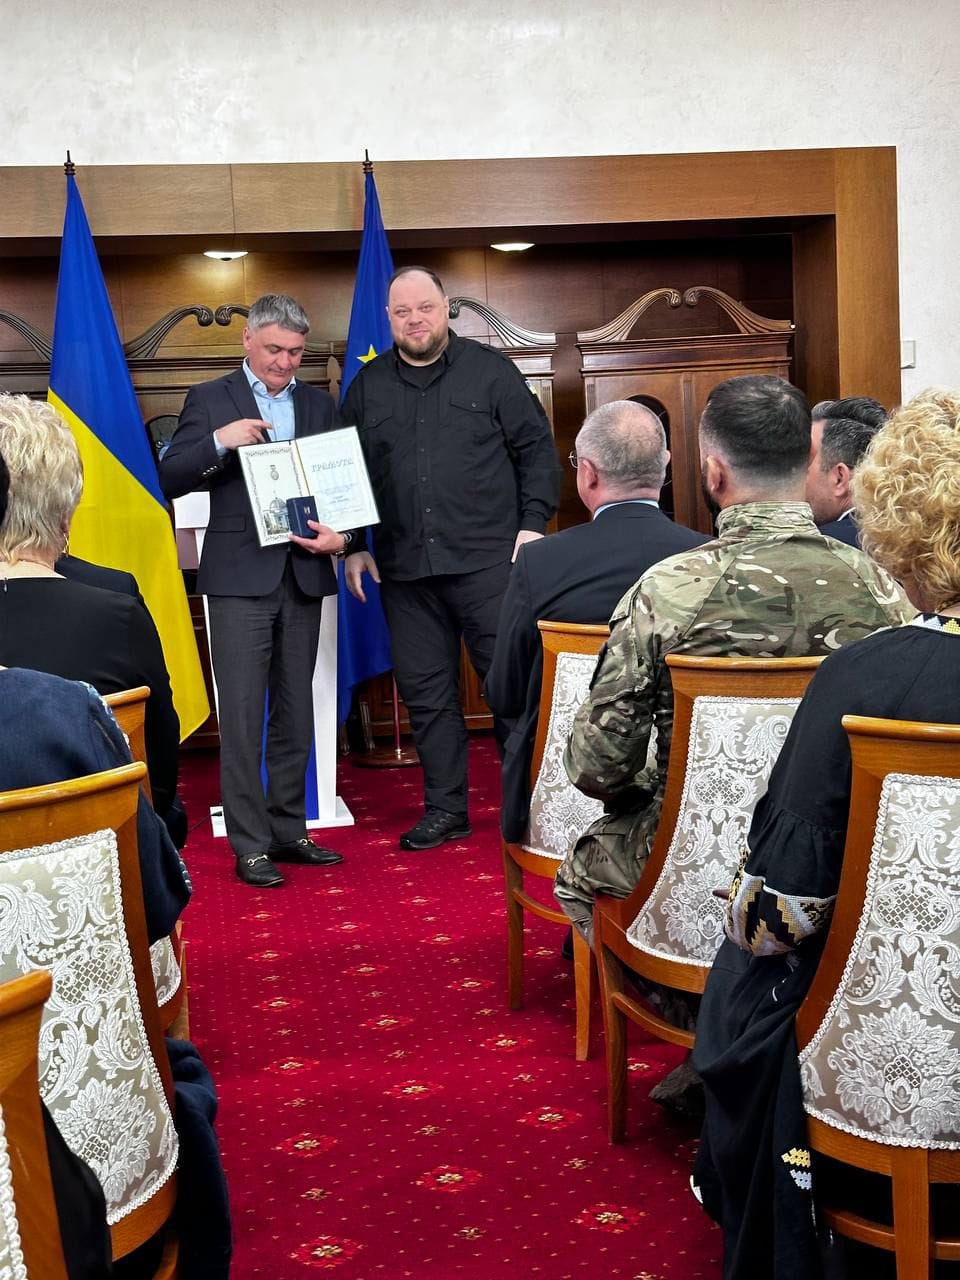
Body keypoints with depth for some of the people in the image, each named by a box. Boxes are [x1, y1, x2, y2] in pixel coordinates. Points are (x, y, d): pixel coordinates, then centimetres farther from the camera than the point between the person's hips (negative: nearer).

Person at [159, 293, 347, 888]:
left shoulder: (321, 405, 12)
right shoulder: (211, 399, 2)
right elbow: (171, 481, -4)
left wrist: (342, 535, -9)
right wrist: (219, 442, -20)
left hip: (303, 574, 4)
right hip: (240, 577, -4)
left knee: (295, 713, 10)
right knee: (243, 716, -4)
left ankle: (290, 831, 19)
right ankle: (250, 845, 2)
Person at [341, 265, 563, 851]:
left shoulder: (491, 370, 4)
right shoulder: (367, 387, 13)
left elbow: (537, 448, 3)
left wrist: (533, 522, -6)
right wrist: (355, 546, 11)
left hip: (487, 560, -3)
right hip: (405, 570, 3)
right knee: (426, 693, 6)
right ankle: (445, 809, 17)